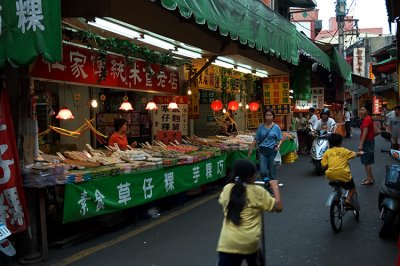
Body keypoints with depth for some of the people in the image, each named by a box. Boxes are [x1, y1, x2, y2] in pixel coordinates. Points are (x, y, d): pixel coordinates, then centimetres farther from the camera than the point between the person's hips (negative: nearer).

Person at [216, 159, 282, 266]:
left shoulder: (227, 189, 6)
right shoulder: (258, 191, -1)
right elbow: (278, 207, 6)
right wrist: (275, 187, 18)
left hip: (227, 243, 1)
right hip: (250, 242, -1)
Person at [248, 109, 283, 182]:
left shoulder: (276, 127, -1)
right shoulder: (261, 126, 3)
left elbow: (280, 139, 3)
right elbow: (256, 139, 7)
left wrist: (278, 146, -16)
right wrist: (251, 149, 5)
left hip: (272, 151, -1)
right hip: (263, 150, 1)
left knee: (272, 171, 5)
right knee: (263, 171, -9)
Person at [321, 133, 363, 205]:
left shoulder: (327, 152, 8)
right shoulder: (344, 151, 9)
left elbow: (324, 165, 3)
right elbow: (354, 154, 23)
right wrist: (359, 153, 44)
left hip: (331, 176, 2)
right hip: (343, 175, -2)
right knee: (352, 188, 21)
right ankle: (348, 199, 1)